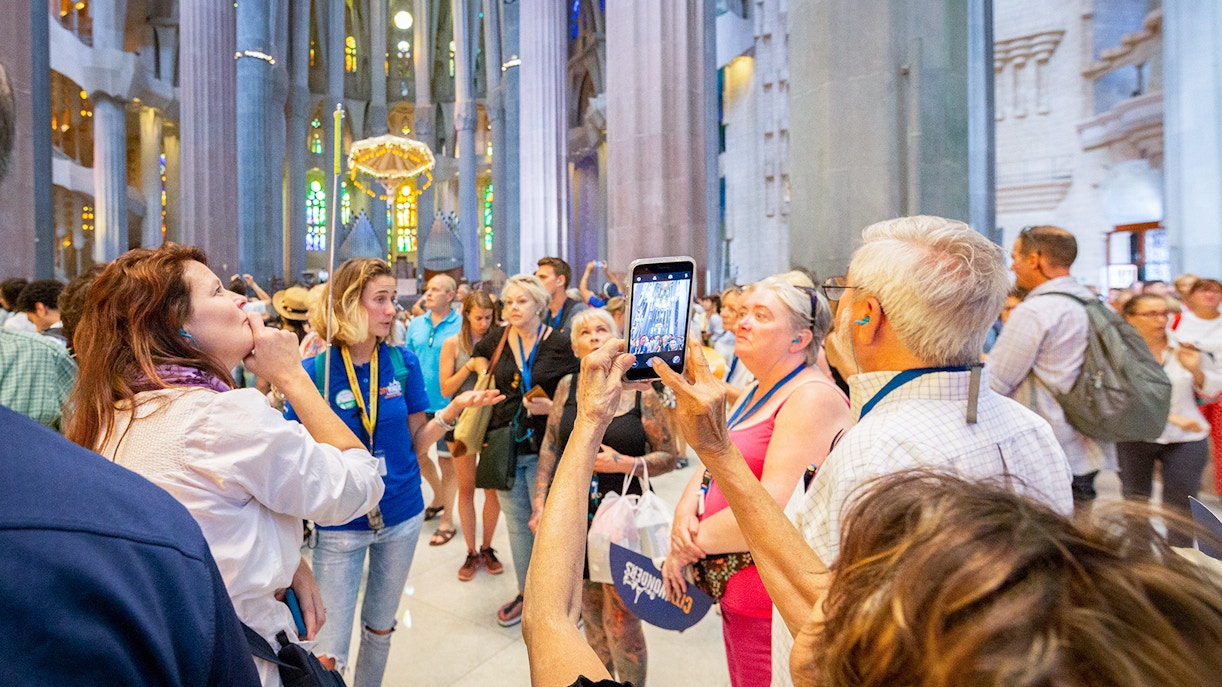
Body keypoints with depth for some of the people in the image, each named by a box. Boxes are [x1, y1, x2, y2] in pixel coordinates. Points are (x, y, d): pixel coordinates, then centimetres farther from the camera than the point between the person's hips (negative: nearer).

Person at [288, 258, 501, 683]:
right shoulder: (314, 370, -12)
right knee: (328, 653, 5)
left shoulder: (404, 363, -5)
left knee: (380, 627, 23)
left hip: (401, 516, 3)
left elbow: (416, 442, -1)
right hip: (339, 524, -3)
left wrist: (454, 409, -18)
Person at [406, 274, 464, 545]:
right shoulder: (416, 324, 6)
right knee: (416, 454, 18)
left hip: (447, 403, -5)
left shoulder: (461, 326, -10)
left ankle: (447, 520, 20)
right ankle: (439, 496, 45)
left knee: (447, 461, 5)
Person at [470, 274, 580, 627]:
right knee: (517, 524, 14)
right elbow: (477, 356, 23)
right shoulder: (497, 338, 2)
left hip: (544, 448, -4)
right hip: (505, 447, 4)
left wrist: (551, 407, -22)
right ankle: (526, 593, 31)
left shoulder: (559, 343, -8)